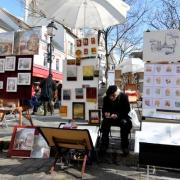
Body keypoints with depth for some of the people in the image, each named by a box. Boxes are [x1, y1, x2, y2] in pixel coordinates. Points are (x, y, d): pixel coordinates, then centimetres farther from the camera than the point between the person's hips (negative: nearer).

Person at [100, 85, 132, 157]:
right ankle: (104, 144, -14)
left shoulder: (124, 96, -14)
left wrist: (117, 115, -27)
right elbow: (104, 110, 1)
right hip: (110, 117, 2)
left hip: (121, 116, -1)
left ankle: (124, 146, -16)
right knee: (105, 122, -29)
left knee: (125, 123, -33)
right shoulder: (106, 98, -8)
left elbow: (127, 110, -11)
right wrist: (106, 113, -23)